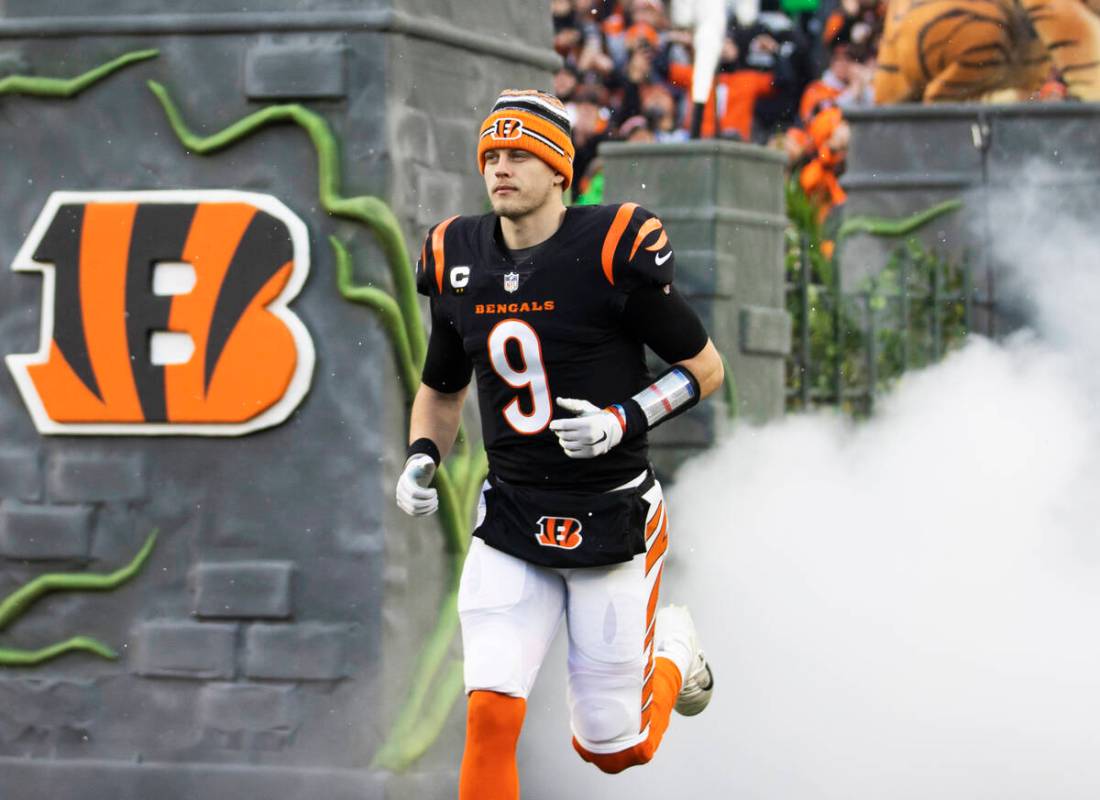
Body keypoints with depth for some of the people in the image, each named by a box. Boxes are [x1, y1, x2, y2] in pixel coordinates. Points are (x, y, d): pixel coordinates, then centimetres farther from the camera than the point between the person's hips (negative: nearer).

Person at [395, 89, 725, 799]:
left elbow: (705, 367, -4)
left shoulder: (613, 249, -13)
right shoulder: (459, 262, 2)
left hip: (612, 519, -3)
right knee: (491, 714, -16)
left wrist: (625, 419, -19)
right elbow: (442, 388, 18)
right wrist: (421, 459, -2)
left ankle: (673, 650, 38)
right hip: (511, 523, 3)